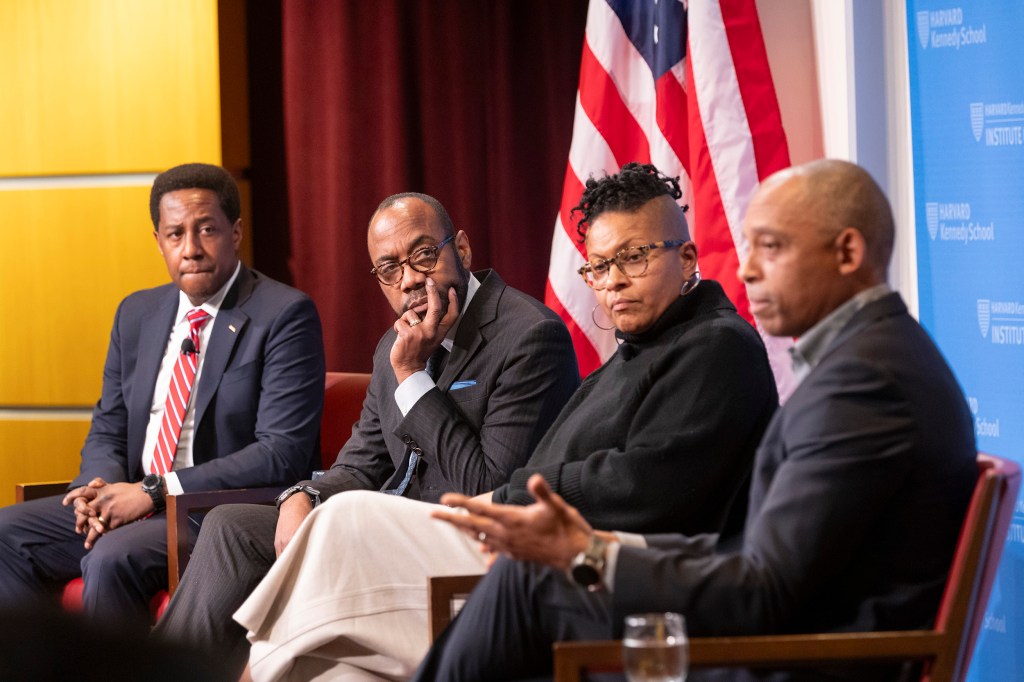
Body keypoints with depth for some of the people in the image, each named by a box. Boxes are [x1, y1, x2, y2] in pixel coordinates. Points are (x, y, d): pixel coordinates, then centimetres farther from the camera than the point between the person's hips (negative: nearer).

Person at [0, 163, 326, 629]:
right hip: (132, 502, 7)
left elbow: (283, 454, -16)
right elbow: (108, 431, 19)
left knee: (112, 557, -31)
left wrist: (155, 491, -19)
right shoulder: (137, 314, 14)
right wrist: (100, 488, -7)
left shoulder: (286, 316, -8)